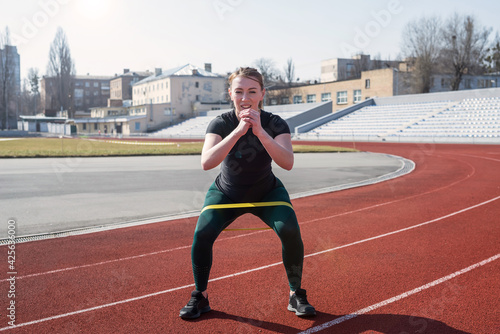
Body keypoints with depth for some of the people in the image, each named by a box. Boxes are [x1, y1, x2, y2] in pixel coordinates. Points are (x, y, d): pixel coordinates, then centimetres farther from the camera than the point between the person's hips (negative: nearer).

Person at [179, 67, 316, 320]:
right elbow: (206, 162, -39)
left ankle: (296, 295, 0)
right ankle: (200, 297, 4)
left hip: (267, 193, 0)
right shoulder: (221, 123, -21)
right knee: (202, 234, -21)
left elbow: (287, 162, -38)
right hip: (226, 194, 0)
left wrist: (260, 131, -49)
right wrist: (238, 131, -47)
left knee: (289, 230, -24)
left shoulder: (275, 124, -21)